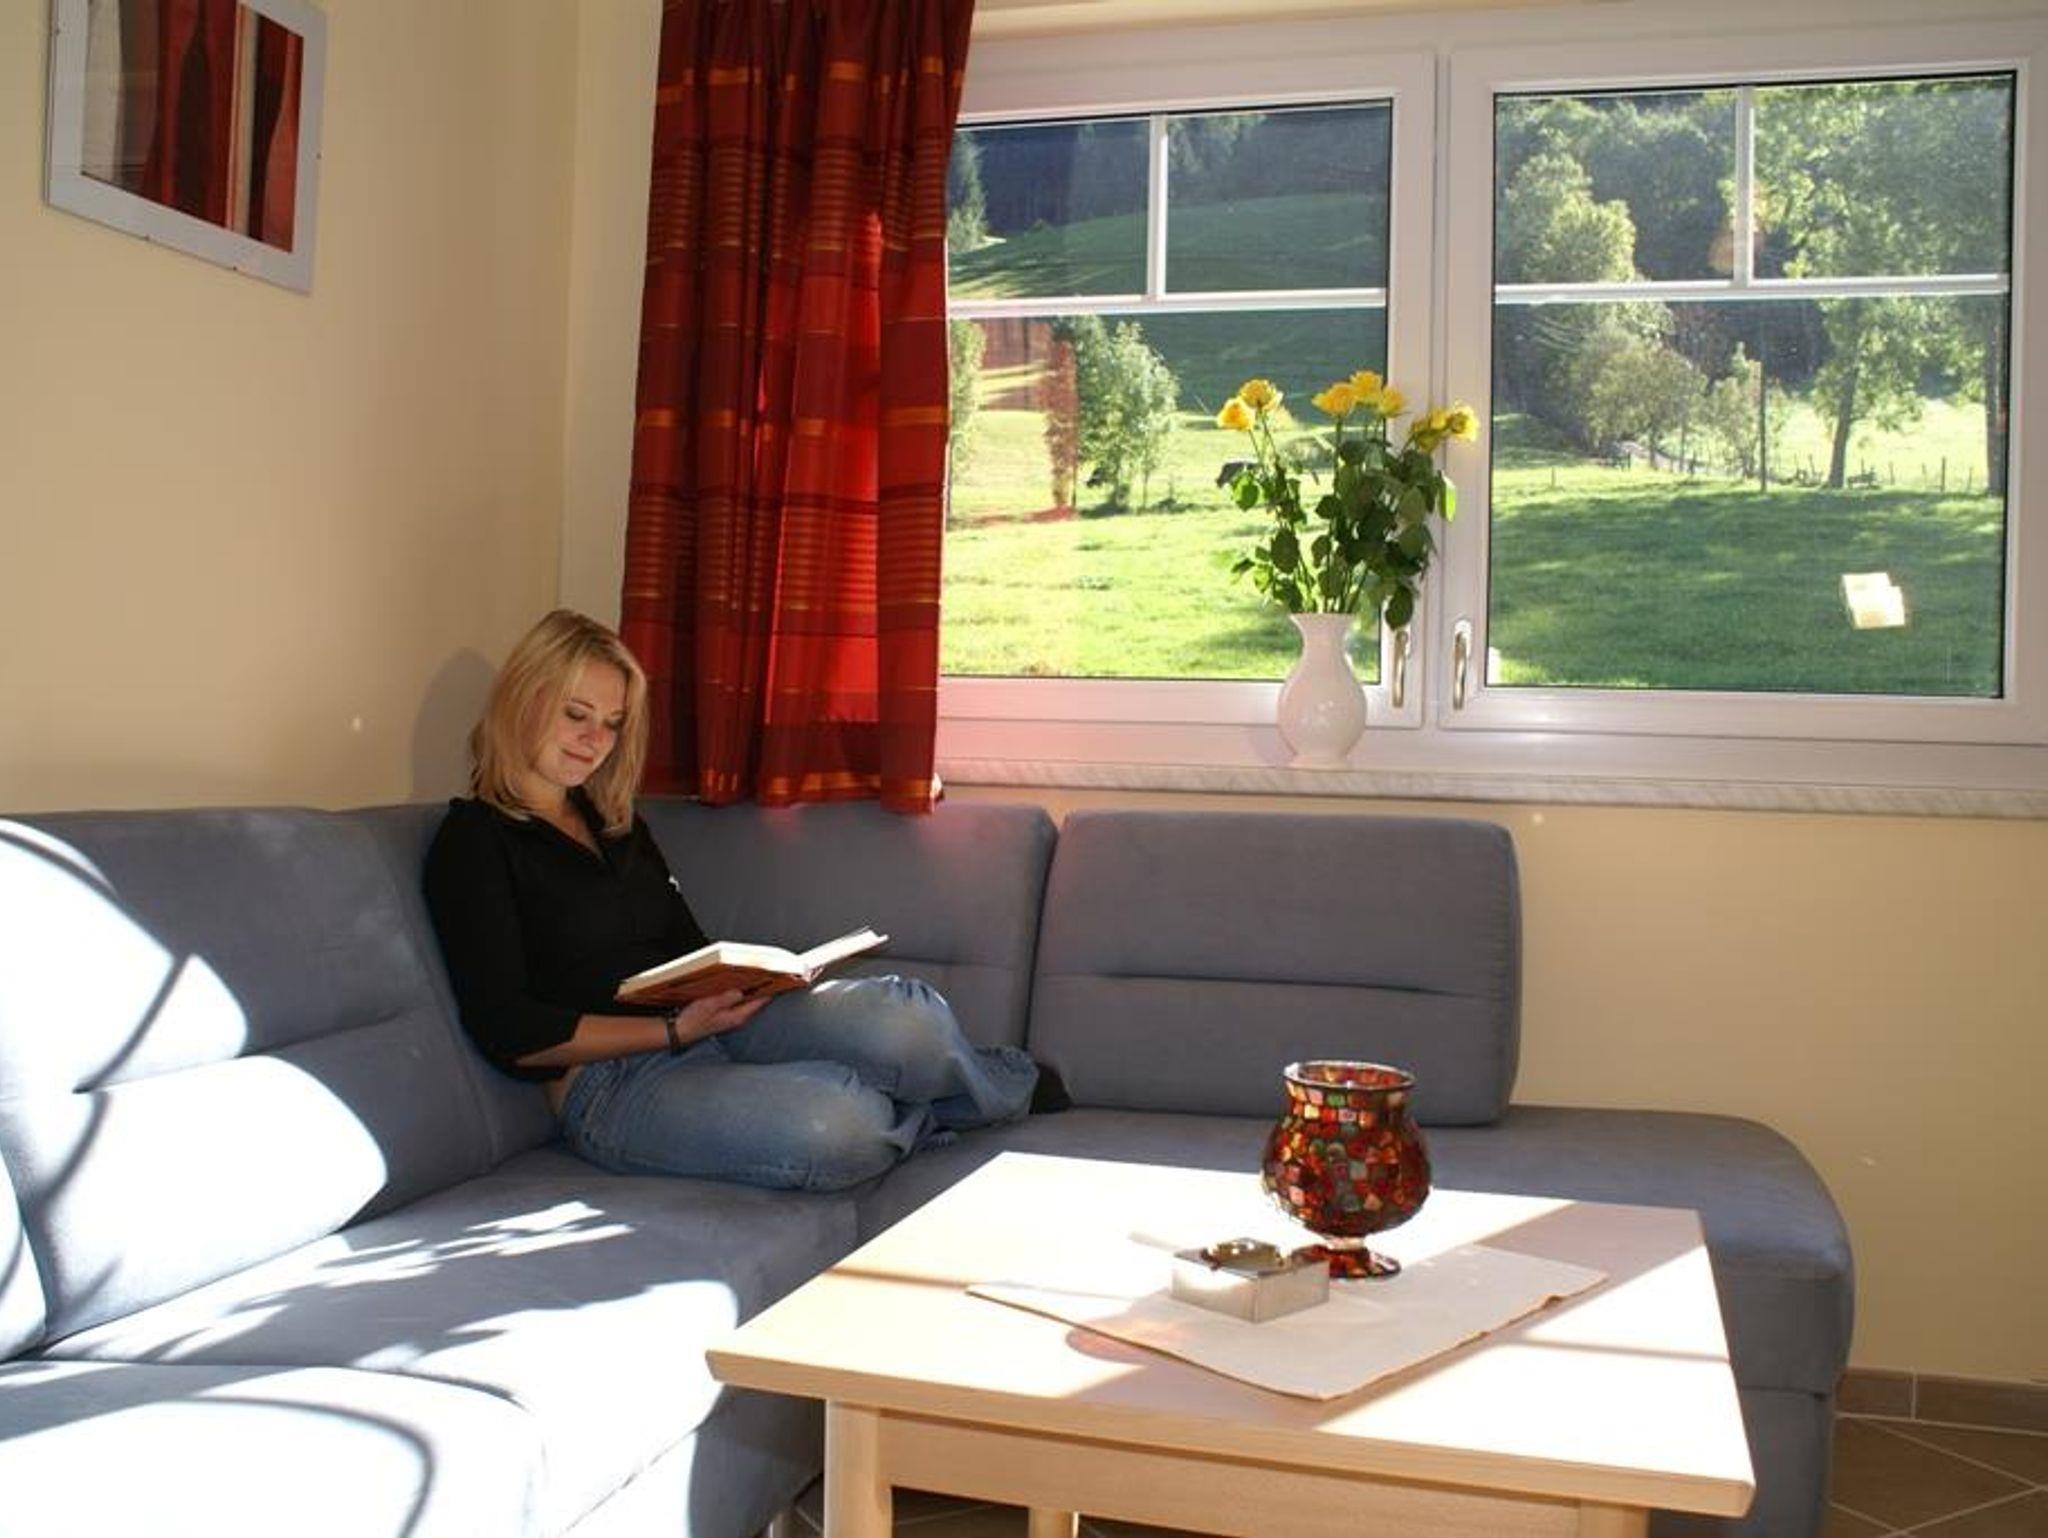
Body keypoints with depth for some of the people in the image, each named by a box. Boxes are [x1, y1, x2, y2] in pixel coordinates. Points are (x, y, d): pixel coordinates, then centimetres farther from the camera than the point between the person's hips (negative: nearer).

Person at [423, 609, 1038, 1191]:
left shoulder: (617, 826, 23)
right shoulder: (473, 840, -1)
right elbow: (511, 1032, -9)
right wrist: (678, 1030, -16)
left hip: (706, 1026, 7)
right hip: (610, 1080, -6)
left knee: (904, 1020, -25)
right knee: (831, 1123, -35)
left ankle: (1012, 1086, 8)